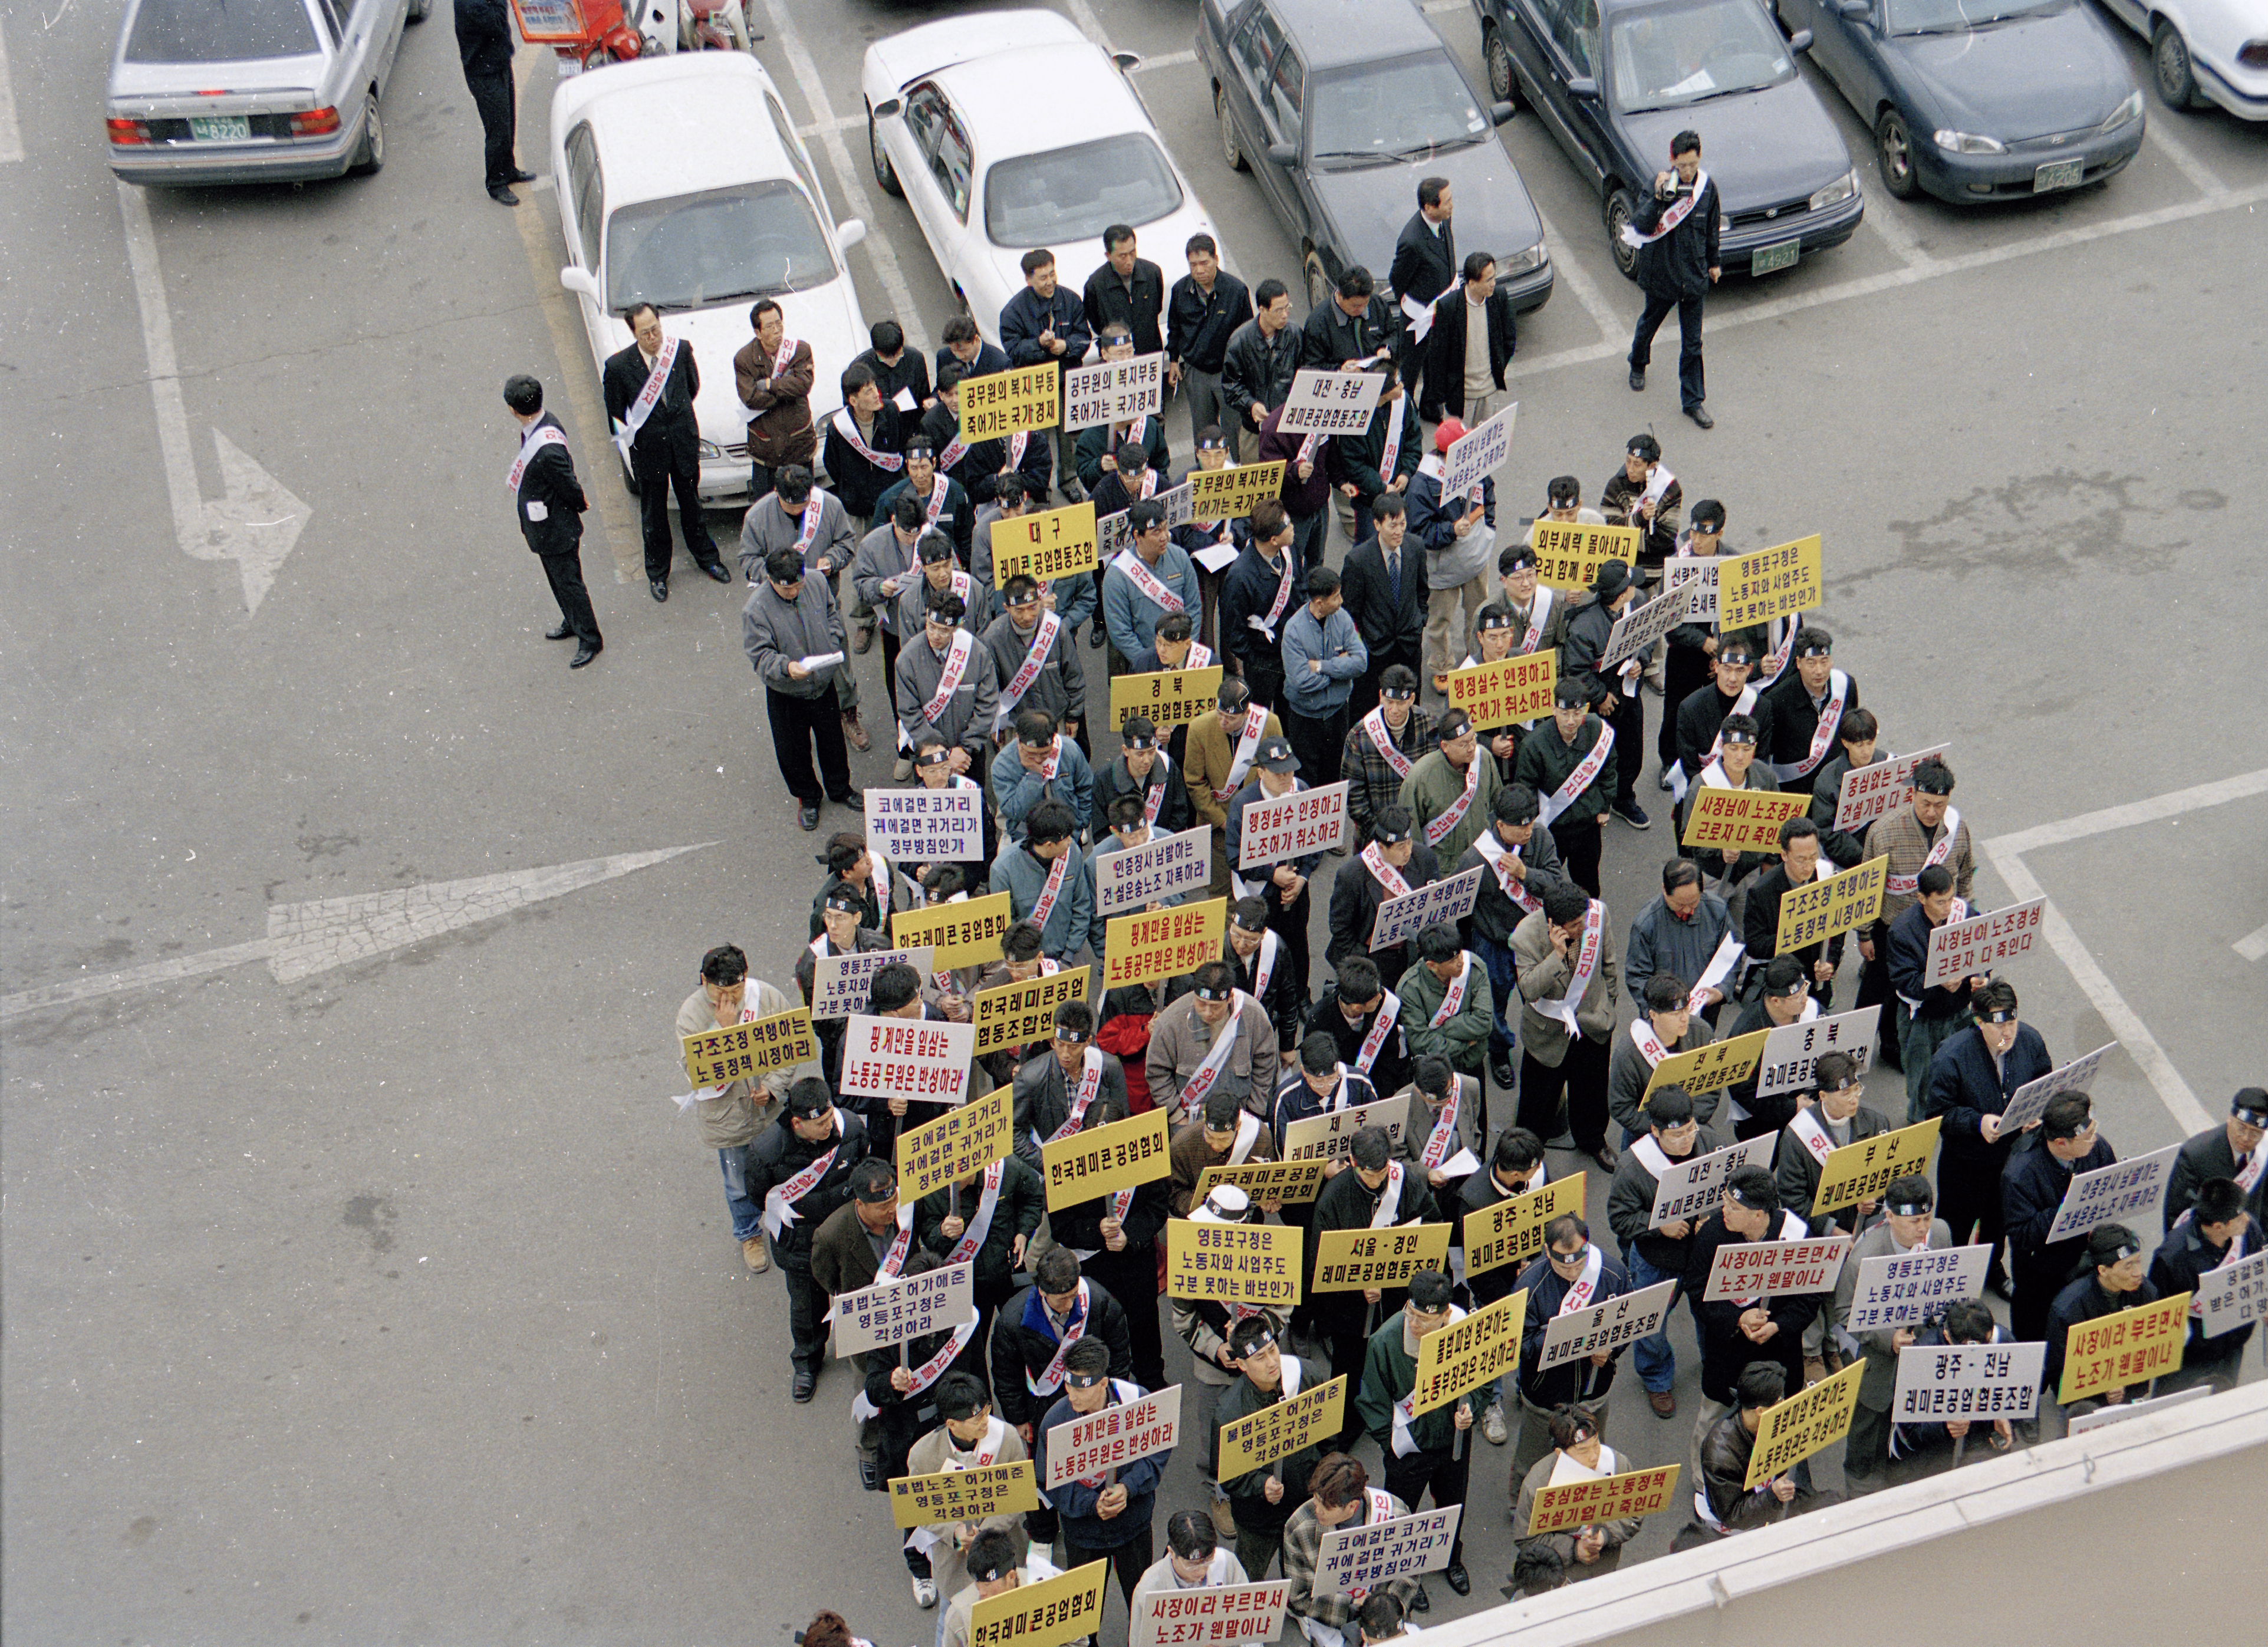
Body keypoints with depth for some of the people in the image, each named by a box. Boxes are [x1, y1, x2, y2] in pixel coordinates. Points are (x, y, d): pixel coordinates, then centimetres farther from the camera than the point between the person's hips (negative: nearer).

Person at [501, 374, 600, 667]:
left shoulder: (548, 448, -37)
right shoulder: (543, 424, -7)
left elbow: (570, 488, -25)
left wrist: (580, 505, -6)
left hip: (556, 532, -9)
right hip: (543, 528, 9)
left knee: (569, 583, 8)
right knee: (558, 581, 27)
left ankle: (590, 640, 25)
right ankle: (572, 623, 47)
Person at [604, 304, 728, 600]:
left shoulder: (681, 350, -13)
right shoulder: (618, 365, -20)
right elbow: (616, 412, -5)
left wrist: (678, 417, 9)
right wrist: (638, 434, 0)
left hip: (685, 442, 2)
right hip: (648, 449, -2)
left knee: (692, 503, 21)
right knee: (653, 514, 14)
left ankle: (705, 556, 42)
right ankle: (657, 573, 32)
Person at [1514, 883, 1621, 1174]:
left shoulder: (1598, 912, -20)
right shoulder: (1526, 937, -29)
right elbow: (1530, 989, -30)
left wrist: (1609, 997, 12)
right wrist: (1558, 955, -40)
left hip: (1594, 1023, 3)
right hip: (1548, 1030, -3)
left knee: (1593, 1087, 23)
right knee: (1540, 1094, 12)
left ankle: (1593, 1141, 50)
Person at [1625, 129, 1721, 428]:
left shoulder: (1707, 187, -7)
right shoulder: (1658, 184, -17)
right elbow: (1641, 226, -27)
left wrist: (1713, 262, 18)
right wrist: (1658, 197, -39)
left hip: (1694, 276, 2)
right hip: (1660, 273, -2)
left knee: (1692, 343, 6)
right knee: (1649, 323, 24)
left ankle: (1693, 401, 16)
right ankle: (1638, 364, 54)